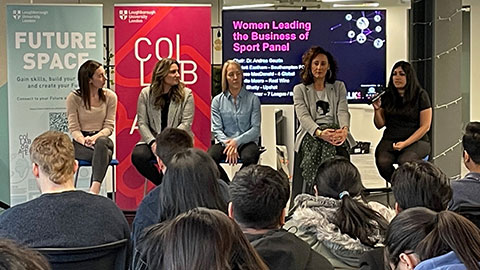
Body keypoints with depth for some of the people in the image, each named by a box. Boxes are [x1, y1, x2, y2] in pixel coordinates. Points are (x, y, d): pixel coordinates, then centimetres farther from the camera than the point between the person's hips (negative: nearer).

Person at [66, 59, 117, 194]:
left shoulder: (110, 96, 6)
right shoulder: (74, 97, 1)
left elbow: (109, 127, 1)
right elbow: (73, 128, -3)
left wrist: (95, 137, -20)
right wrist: (84, 141, -25)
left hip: (102, 139, 1)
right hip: (80, 144, -1)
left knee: (101, 142, -38)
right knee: (103, 154, -35)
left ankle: (95, 188, -53)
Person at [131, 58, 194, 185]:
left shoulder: (186, 94, 3)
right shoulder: (146, 93, 6)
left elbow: (186, 123, -4)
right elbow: (142, 122, 2)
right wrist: (152, 142, -14)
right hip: (151, 139, 2)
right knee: (137, 156, -27)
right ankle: (162, 184, -4)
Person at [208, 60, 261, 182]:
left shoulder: (252, 99, 4)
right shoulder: (217, 101, 9)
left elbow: (256, 129, -2)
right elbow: (216, 129, 2)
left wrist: (237, 141, -16)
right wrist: (227, 143, -17)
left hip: (247, 141, -1)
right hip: (225, 141, 1)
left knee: (249, 158, -36)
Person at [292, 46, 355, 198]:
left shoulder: (339, 87, 22)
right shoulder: (300, 89, 16)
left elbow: (343, 111, 6)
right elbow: (303, 116, -1)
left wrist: (344, 129, -19)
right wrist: (319, 132, -22)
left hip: (335, 134, 1)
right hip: (311, 135, -1)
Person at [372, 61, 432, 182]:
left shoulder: (421, 95, 1)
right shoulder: (387, 96, 11)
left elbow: (425, 126, -2)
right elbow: (380, 125, 13)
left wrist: (405, 143, -13)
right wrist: (377, 109, -8)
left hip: (416, 140, -3)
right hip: (390, 139, 3)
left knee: (405, 161, -35)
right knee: (382, 162, -30)